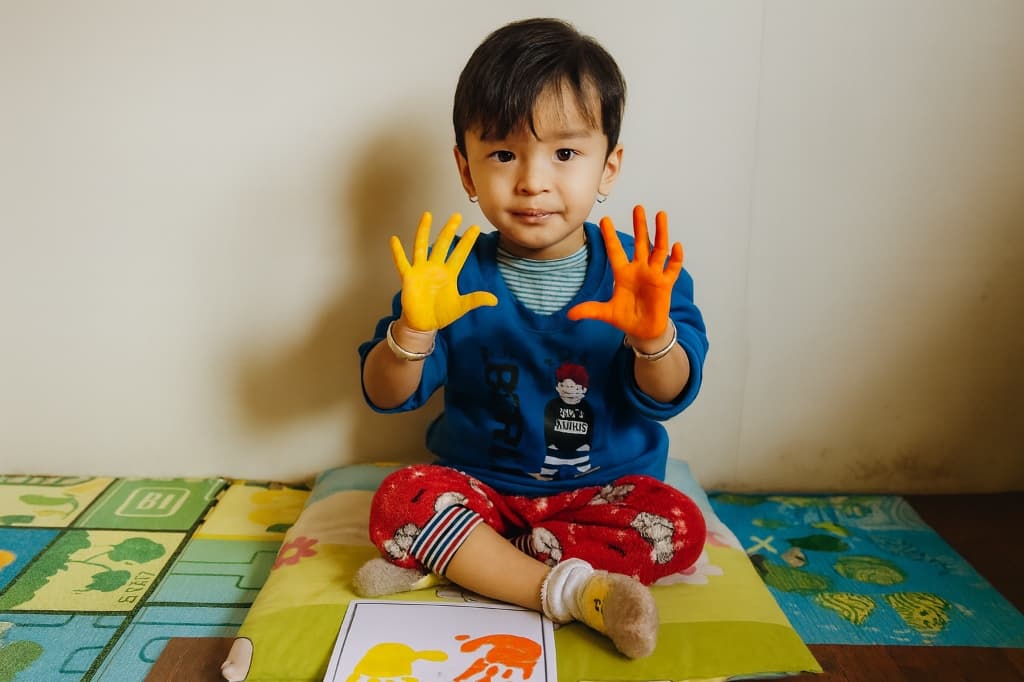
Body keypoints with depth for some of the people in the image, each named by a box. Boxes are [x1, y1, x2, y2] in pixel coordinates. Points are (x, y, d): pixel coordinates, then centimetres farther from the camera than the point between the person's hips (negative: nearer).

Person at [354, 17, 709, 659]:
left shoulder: (638, 271, -11)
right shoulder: (456, 274, -10)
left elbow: (666, 397, -14)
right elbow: (386, 396, -10)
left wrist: (654, 336, -37)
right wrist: (413, 330, -32)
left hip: (605, 485, 1)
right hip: (478, 483, 0)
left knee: (679, 526, -25)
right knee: (399, 501, -25)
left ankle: (449, 563, -18)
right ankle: (568, 590, -20)